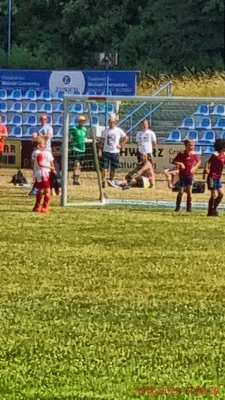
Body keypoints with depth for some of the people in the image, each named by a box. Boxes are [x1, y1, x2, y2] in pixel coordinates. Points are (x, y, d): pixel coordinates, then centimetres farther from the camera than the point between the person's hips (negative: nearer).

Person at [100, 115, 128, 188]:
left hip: (115, 152, 0)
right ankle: (103, 181, -1)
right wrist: (100, 150, -2)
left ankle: (111, 181, 16)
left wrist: (121, 145, 2)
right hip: (106, 151, 0)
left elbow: (125, 138, 11)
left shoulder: (119, 131, 2)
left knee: (113, 168, 5)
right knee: (103, 167, -7)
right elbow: (102, 142, 5)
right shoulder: (105, 131, 4)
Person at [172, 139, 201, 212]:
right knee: (181, 192, 0)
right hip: (182, 175, -2)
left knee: (189, 191, -2)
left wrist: (195, 168, -1)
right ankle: (177, 207, 15)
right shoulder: (181, 154, -9)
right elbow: (173, 161, -7)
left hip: (190, 175, 2)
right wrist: (179, 163, -24)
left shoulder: (194, 154, -1)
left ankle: (189, 207, 6)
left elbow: (199, 161, 15)